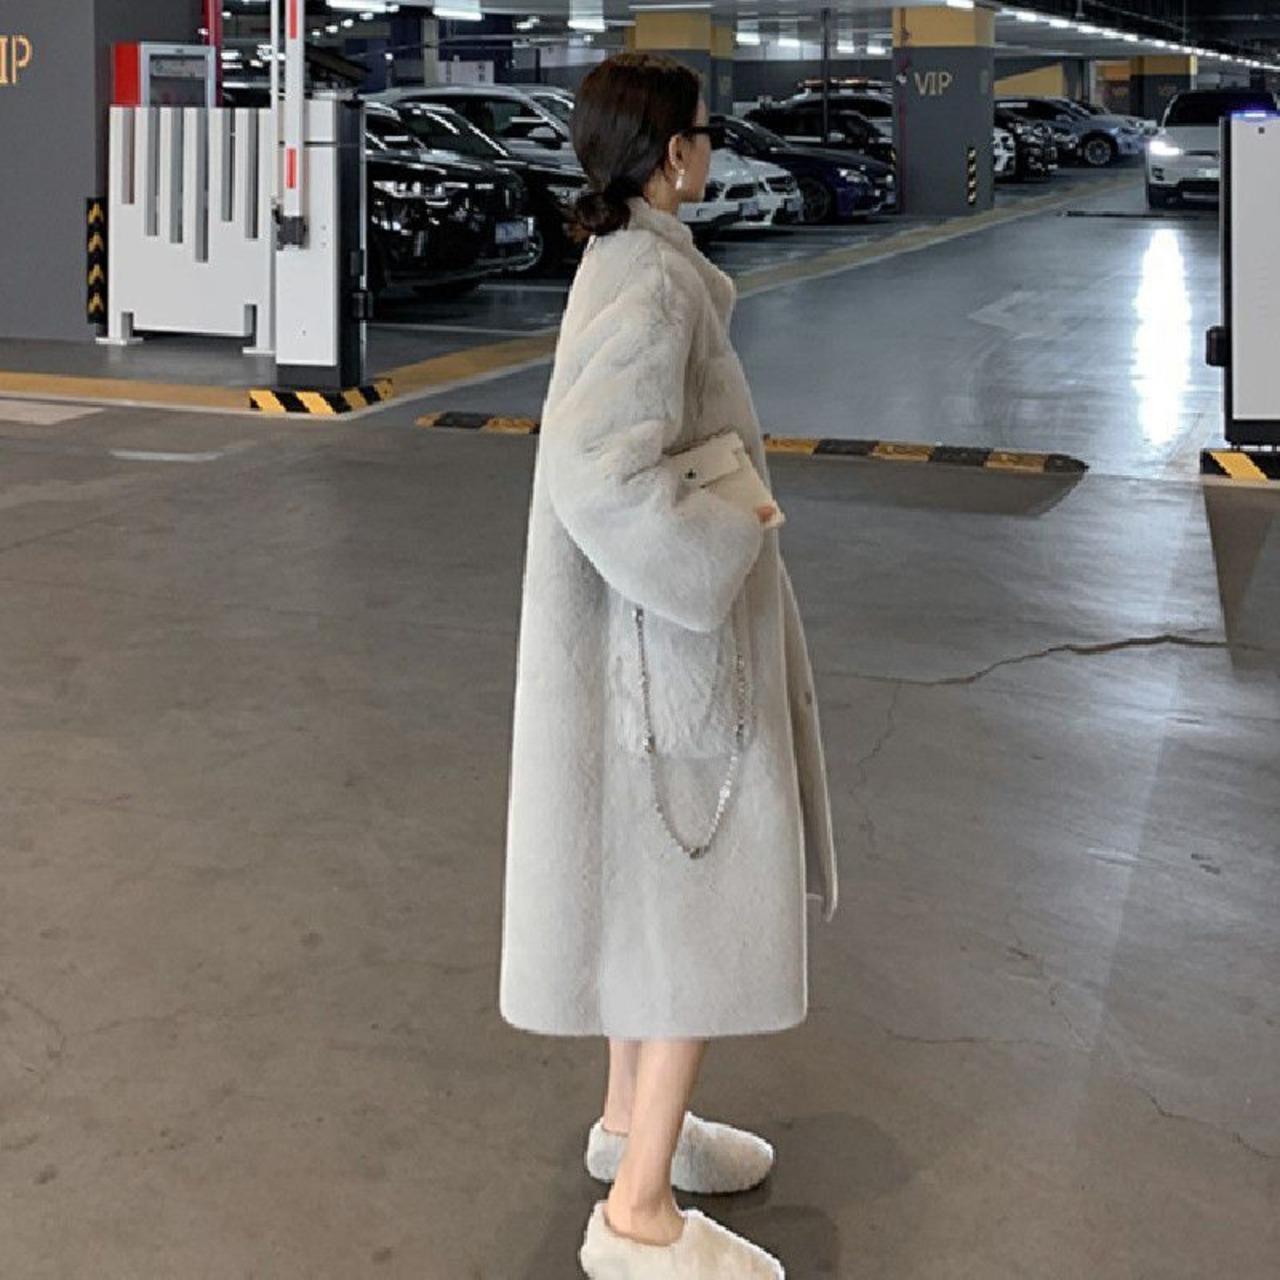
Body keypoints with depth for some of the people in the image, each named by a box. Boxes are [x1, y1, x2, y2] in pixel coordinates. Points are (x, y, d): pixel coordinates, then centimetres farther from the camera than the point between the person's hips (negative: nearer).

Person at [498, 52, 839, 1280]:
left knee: (660, 888, 21)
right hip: (668, 637, -10)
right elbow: (604, 482, -32)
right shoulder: (649, 287, -23)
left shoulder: (630, 260, 7)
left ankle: (632, 1119, 37)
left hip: (648, 629, 10)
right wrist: (731, 534, -19)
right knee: (705, 910, -2)